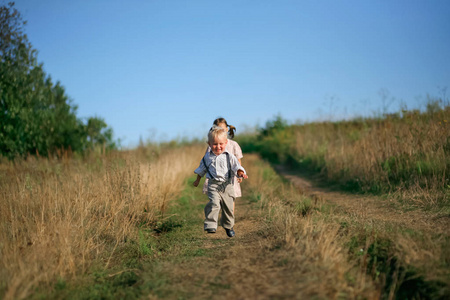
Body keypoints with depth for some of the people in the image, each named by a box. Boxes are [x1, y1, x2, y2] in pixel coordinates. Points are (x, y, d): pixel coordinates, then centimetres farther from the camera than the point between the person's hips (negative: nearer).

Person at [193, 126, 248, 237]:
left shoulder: (229, 157, 1)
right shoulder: (207, 157, 7)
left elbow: (236, 167, -6)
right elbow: (202, 169, 21)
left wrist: (241, 173, -27)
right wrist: (197, 180, 29)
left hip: (227, 185, 1)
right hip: (213, 184, -1)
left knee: (228, 207, 10)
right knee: (214, 203, -23)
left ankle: (228, 226, 31)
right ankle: (210, 225, -25)